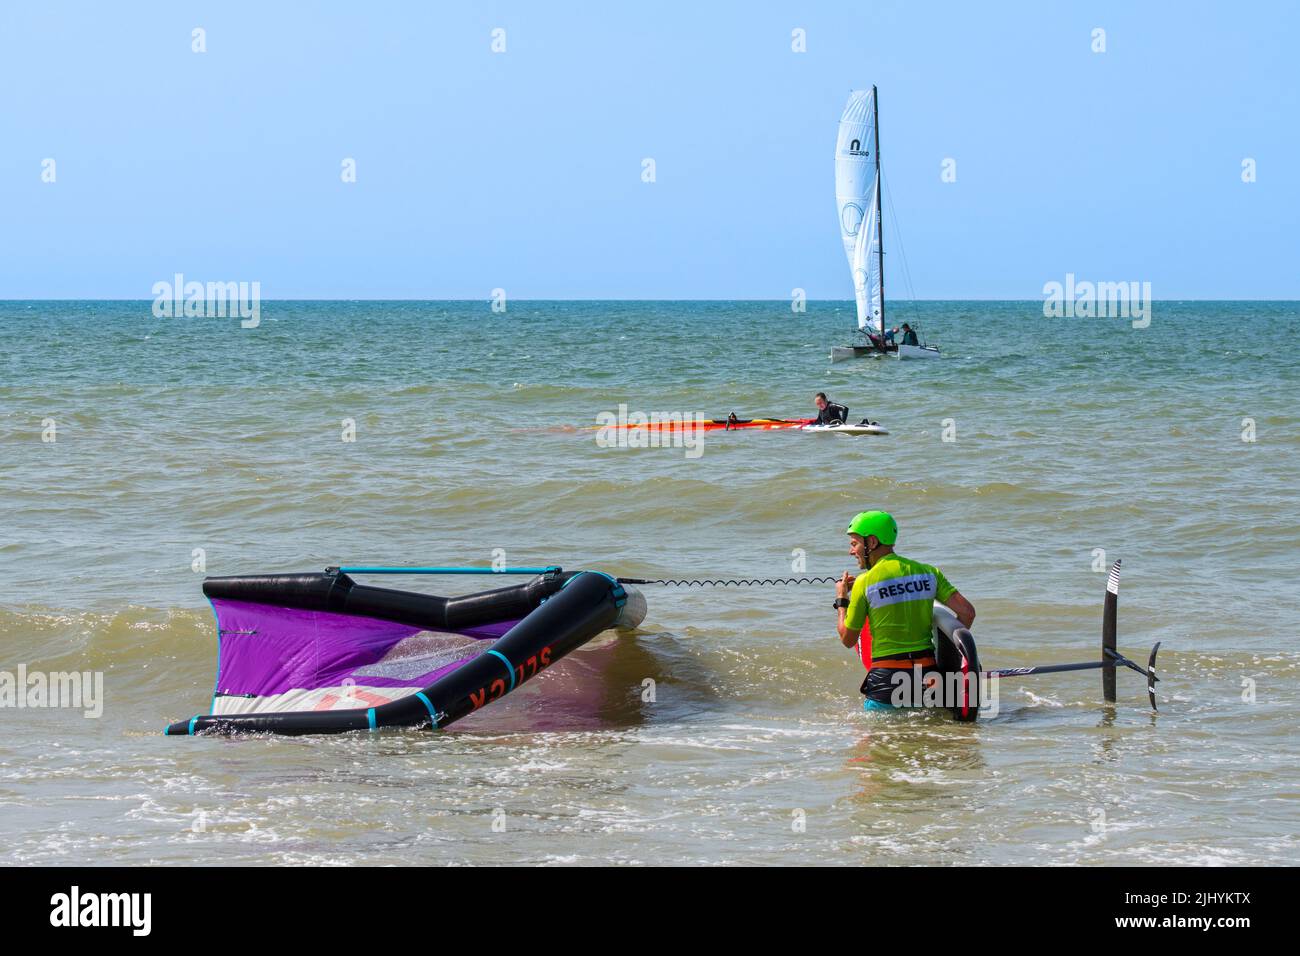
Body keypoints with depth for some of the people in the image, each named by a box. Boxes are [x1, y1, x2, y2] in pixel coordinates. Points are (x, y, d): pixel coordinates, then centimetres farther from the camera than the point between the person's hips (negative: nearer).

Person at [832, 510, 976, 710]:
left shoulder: (864, 583, -5)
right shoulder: (928, 572, 7)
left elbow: (848, 640, 3)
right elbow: (967, 612, 2)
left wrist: (841, 601, 17)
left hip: (887, 678, -5)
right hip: (927, 671, 5)